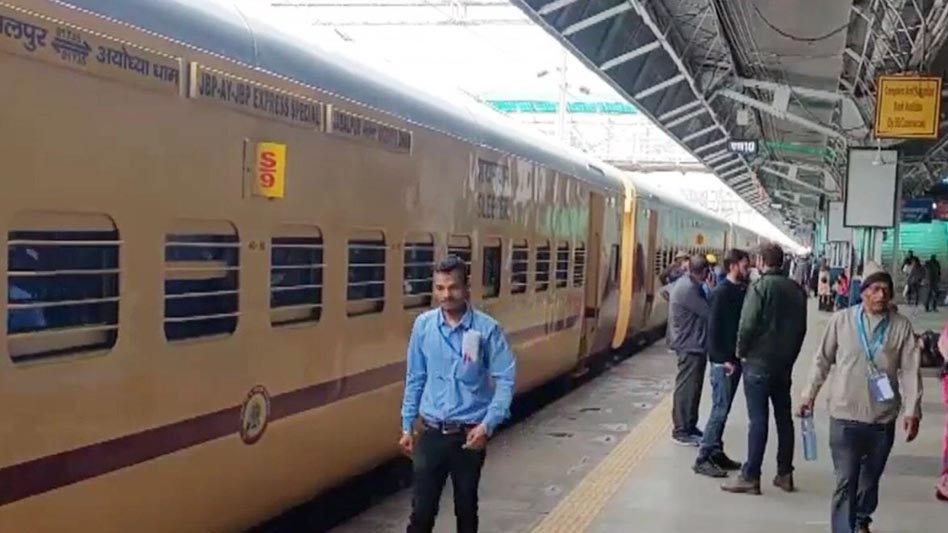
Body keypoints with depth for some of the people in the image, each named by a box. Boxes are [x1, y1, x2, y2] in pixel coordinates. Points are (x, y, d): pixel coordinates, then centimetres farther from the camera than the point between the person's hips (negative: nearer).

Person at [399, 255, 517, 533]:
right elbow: (415, 379, 6)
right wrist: (407, 426, 8)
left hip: (469, 435, -1)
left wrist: (487, 425, -17)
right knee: (422, 509, 2)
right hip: (432, 433, 2)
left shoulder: (487, 329, -10)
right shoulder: (423, 325, -2)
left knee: (466, 508, 14)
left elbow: (505, 379, -8)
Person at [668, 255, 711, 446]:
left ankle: (689, 426, 26)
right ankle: (681, 431, 1)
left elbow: (702, 309, 14)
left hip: (690, 342, 11)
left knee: (691, 386, 17)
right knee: (687, 387, -5)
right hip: (691, 344, -11)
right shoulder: (689, 289, -22)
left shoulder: (686, 283, 10)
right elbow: (709, 312, -21)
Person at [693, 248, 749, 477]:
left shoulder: (742, 290, 10)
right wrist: (724, 359, -17)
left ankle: (716, 452, 22)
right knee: (720, 409, -6)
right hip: (723, 361, -7)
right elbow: (714, 328, -16)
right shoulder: (721, 292, -13)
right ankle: (703, 459, -1)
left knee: (724, 409, 13)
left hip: (735, 358, 7)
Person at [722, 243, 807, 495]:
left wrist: (741, 351, -5)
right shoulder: (796, 289, 7)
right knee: (784, 417, 13)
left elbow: (747, 324, -20)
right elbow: (801, 327, 12)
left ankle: (750, 477, -3)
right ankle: (785, 473, 20)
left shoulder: (760, 287, -14)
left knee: (758, 420, -5)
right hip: (785, 363, 7)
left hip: (758, 361, -6)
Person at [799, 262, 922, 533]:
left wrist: (912, 410, -10)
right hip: (845, 415, -2)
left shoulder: (901, 326, -4)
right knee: (846, 481, -5)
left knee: (870, 478, 19)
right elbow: (823, 360, 4)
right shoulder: (841, 320, -5)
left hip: (883, 418, 2)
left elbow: (911, 370, -4)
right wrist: (809, 394, 6)